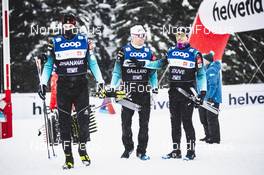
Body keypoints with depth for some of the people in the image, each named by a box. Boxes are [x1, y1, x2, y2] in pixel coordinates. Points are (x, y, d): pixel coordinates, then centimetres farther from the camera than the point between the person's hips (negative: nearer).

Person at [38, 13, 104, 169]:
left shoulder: (84, 40, 6)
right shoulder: (55, 42, 6)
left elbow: (92, 62, 10)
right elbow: (48, 64, 9)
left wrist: (101, 81, 3)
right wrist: (43, 84, 0)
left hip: (81, 85, 0)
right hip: (63, 86, 0)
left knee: (84, 118, -4)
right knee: (64, 121, -1)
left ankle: (82, 149, 16)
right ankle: (68, 157, 4)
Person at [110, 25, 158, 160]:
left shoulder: (148, 52, 11)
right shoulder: (124, 51, 3)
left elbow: (153, 72, 16)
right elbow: (117, 71, 5)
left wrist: (154, 86, 3)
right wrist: (113, 87, -4)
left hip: (144, 91, 2)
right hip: (128, 90, -2)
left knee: (144, 122, 2)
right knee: (126, 121, -1)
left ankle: (141, 150, 10)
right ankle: (128, 147, 17)